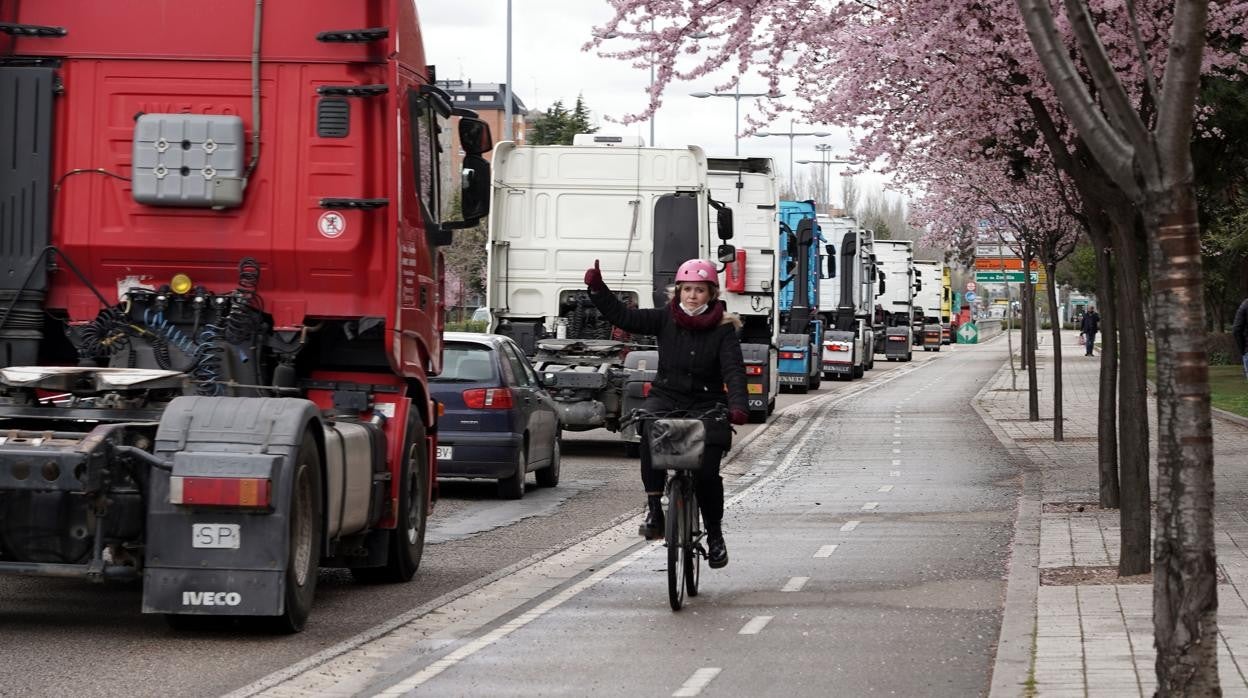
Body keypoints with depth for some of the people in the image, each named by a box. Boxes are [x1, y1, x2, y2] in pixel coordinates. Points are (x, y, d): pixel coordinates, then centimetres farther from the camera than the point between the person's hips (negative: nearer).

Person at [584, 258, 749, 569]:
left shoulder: (722, 330, -3)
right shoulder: (665, 319, 3)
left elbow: (734, 370, -14)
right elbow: (623, 317, -3)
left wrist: (738, 406, -31)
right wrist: (597, 289, -16)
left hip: (706, 403, -1)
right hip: (666, 396, 1)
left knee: (706, 472, -11)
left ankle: (715, 535, 13)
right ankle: (654, 509, -27)